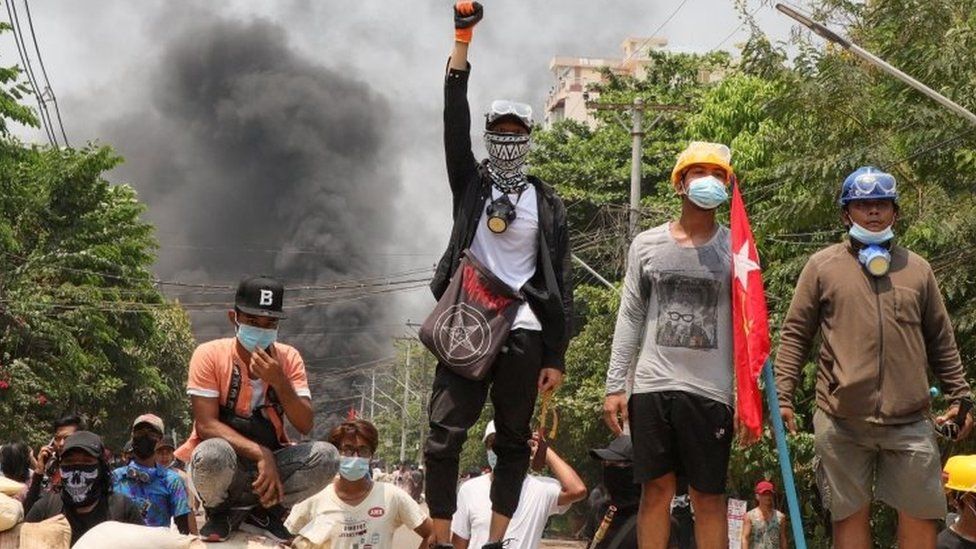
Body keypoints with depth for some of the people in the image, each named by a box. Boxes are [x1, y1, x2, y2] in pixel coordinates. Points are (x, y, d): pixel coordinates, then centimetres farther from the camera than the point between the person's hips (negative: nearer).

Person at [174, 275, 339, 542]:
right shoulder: (210, 355, -11)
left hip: (270, 461, 3)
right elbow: (206, 425, -19)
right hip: (228, 468, -3)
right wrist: (260, 454, -29)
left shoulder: (288, 358, -1)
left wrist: (279, 381, -25)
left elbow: (305, 426, -9)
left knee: (326, 457, -24)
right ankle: (219, 512, -4)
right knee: (213, 454, -39)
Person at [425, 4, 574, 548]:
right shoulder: (471, 183, 11)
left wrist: (556, 356, -2)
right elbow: (455, 122, -3)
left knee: (514, 442, 4)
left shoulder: (548, 204, 9)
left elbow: (560, 283, 6)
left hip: (523, 336, 0)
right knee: (444, 436, -9)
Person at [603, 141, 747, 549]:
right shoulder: (646, 245, 9)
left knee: (708, 497, 1)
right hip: (652, 385, 1)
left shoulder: (736, 250, 4)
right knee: (656, 489, 5)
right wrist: (615, 385, 3)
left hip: (710, 391, -1)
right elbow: (630, 318, 10)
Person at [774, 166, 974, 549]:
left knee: (920, 518, 1)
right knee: (850, 517, 3)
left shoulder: (917, 269, 14)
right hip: (842, 420, -2)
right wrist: (782, 396, -4)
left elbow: (941, 342, 18)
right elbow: (795, 335, 5)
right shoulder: (822, 266, 7)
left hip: (910, 421, 2)